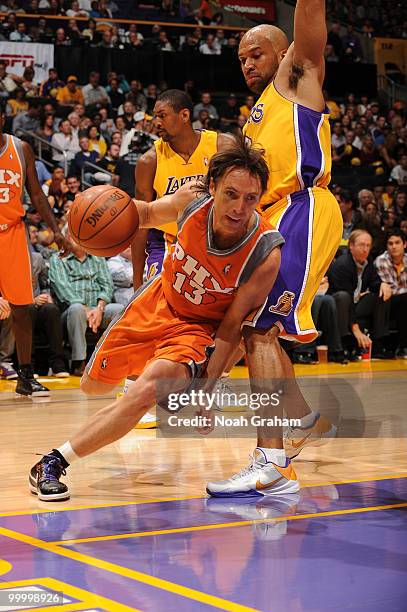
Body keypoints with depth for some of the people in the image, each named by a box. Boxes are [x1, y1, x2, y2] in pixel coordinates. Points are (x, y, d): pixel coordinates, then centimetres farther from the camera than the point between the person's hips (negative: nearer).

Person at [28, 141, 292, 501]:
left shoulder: (265, 254, -31)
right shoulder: (194, 201, -24)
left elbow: (231, 326, -21)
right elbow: (148, 215, -1)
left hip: (199, 327, -4)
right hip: (158, 301, 4)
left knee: (145, 393, -30)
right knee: (94, 385, 18)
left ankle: (53, 463, -18)